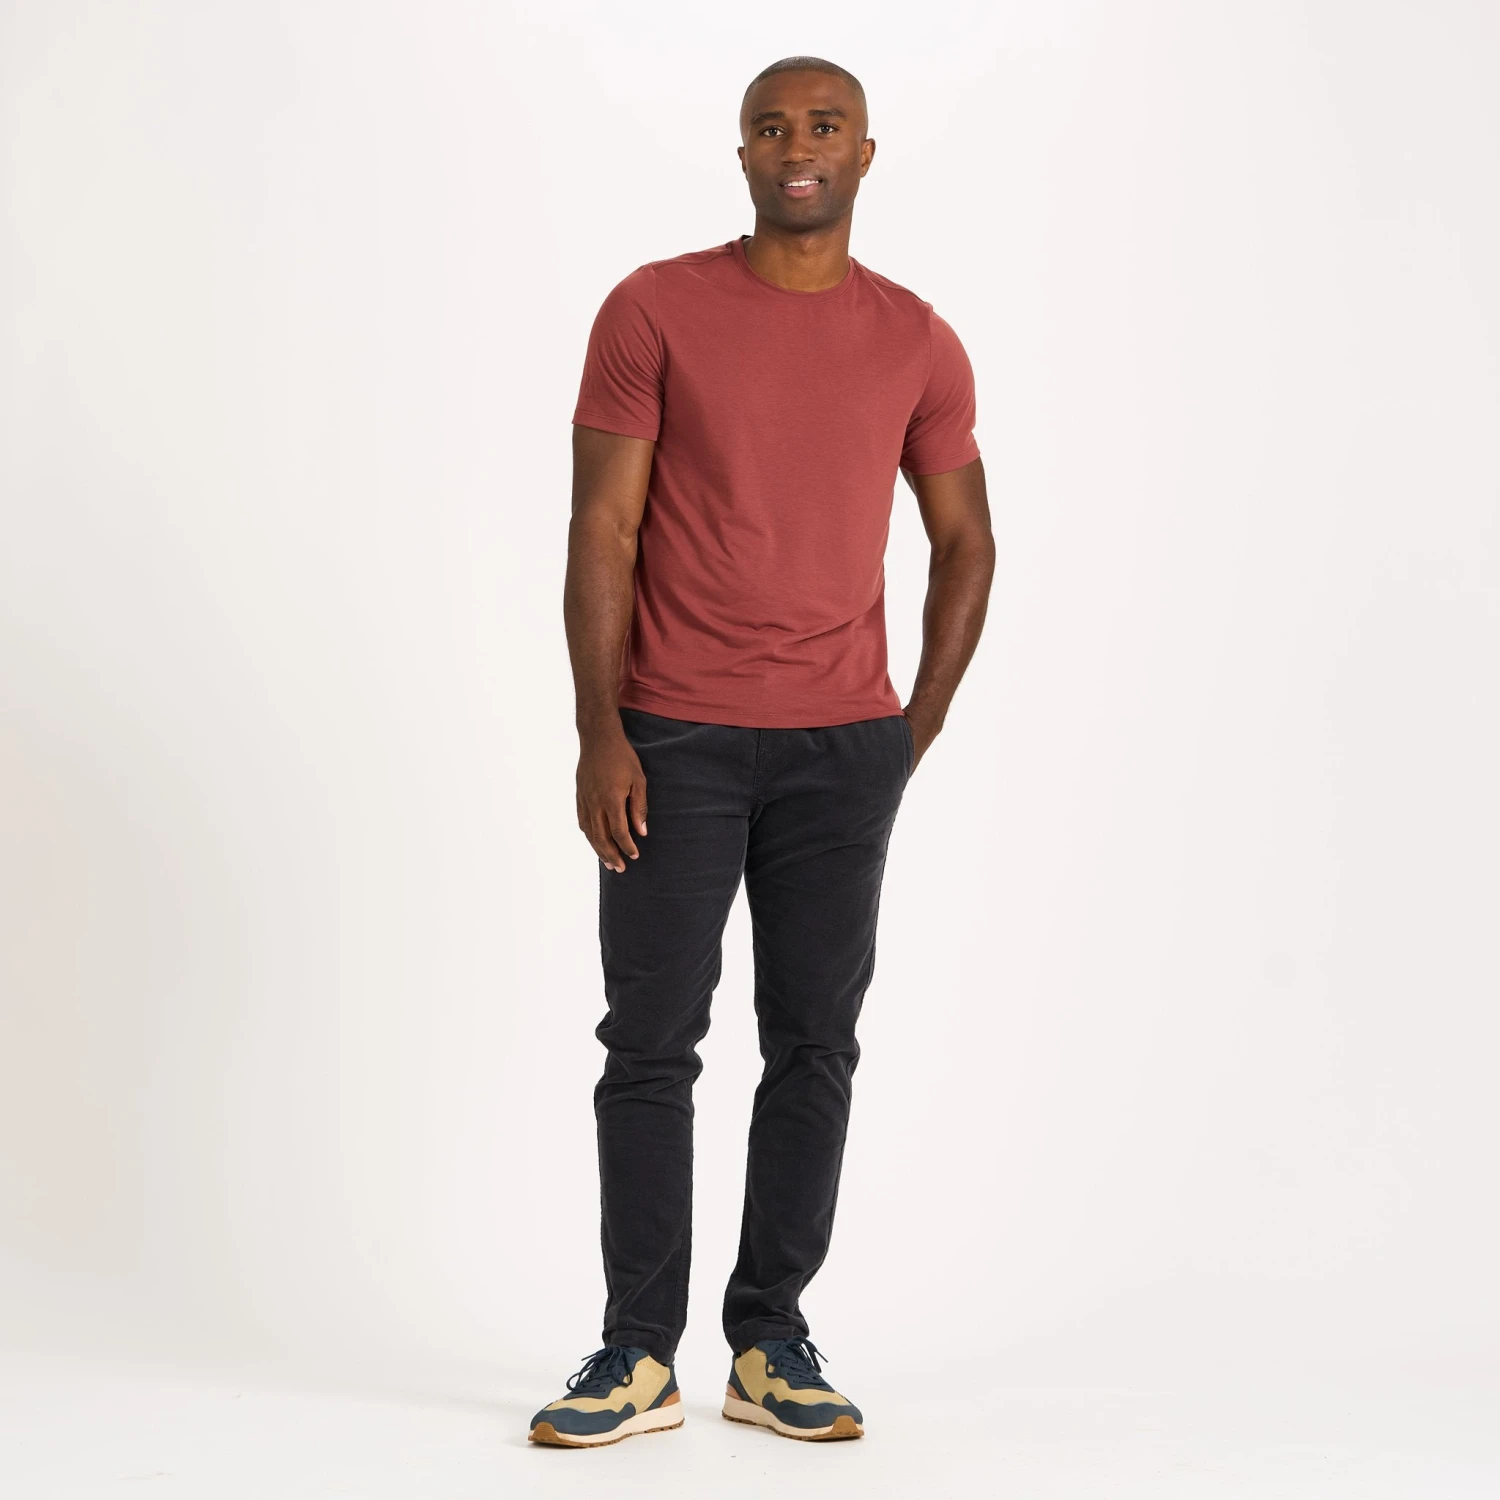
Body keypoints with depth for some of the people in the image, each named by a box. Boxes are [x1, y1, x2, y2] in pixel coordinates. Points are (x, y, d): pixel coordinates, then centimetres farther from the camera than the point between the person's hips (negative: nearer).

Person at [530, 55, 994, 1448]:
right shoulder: (653, 311, -2)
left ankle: (771, 1346, 17)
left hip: (843, 746, 2)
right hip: (671, 741, -2)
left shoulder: (918, 345, 5)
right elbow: (603, 529, -5)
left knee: (815, 1046, 5)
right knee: (650, 1043, 0)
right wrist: (600, 732, -12)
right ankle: (638, 1356, 9)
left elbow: (964, 546, 13)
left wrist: (917, 731, 5)